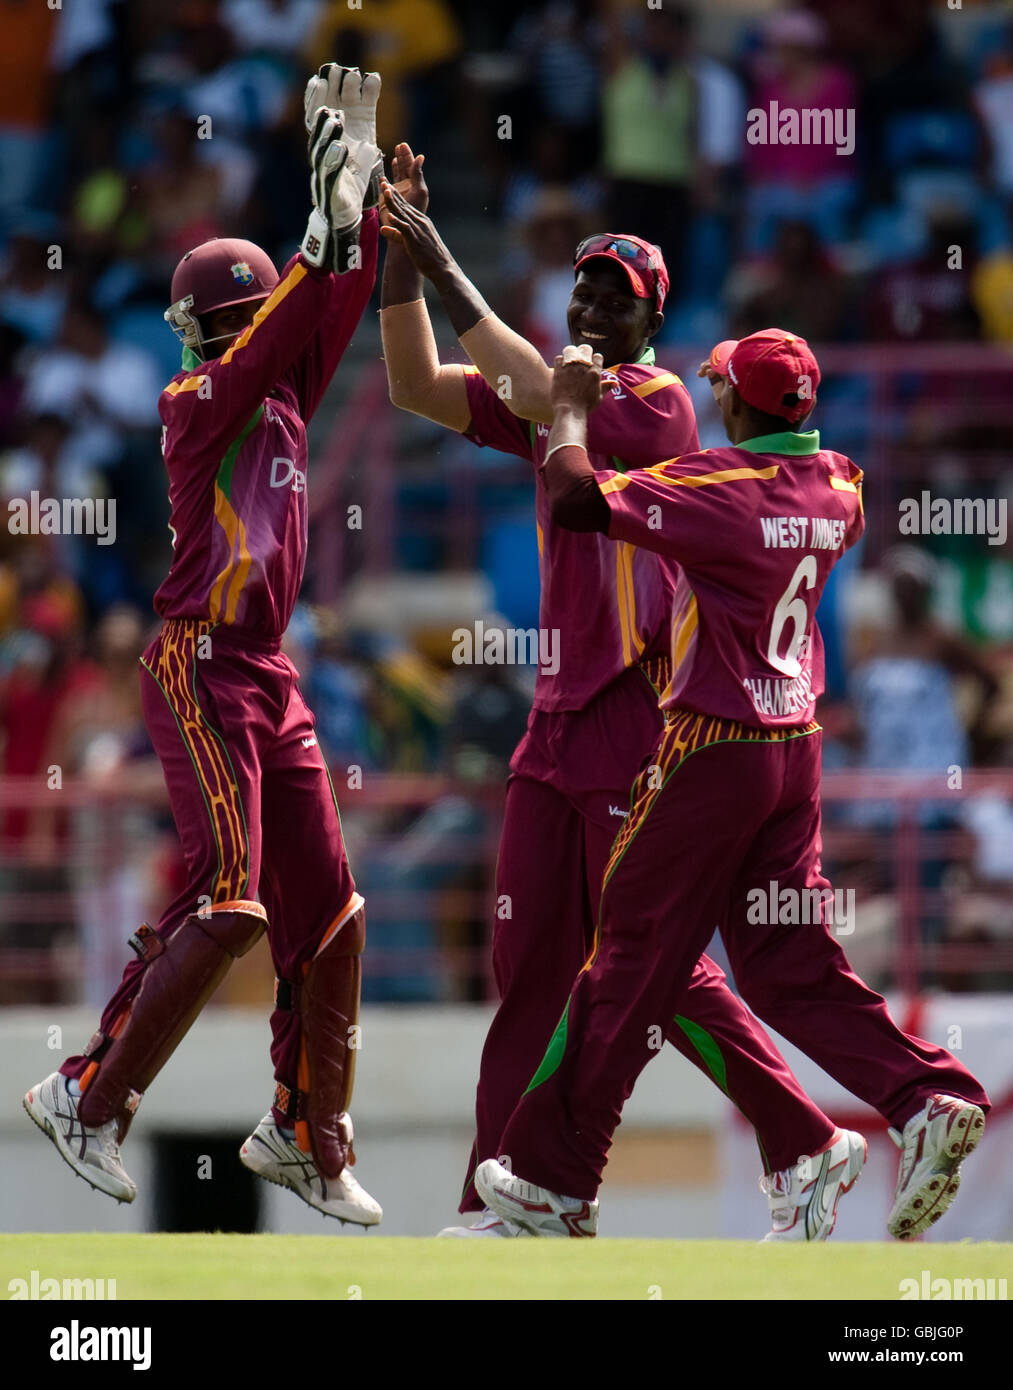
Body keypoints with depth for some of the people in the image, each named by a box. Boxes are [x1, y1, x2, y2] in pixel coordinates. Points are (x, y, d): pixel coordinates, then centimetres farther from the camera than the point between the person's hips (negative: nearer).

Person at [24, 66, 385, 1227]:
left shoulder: (285, 399, 13)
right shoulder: (195, 403, -8)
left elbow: (333, 308, 10)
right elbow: (271, 337, -22)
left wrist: (363, 193, 2)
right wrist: (325, 224, -24)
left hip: (271, 678, 8)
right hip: (199, 669, -8)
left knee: (326, 910, 6)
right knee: (225, 902, -16)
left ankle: (307, 1133, 15)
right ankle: (89, 1097, -8)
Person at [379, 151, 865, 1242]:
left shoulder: (657, 402, -11)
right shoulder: (563, 398, 14)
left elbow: (538, 397, -24)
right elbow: (418, 387, 11)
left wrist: (447, 270, -21)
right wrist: (401, 255, -1)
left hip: (635, 719, -8)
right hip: (558, 722, 8)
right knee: (530, 965, 5)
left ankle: (808, 1145, 5)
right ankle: (504, 1205, 5)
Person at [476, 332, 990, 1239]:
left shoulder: (719, 487, -18)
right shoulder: (836, 488, 4)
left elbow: (576, 500, -21)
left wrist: (572, 407, -4)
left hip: (712, 752, -7)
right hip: (796, 749, 7)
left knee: (633, 961, 2)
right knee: (789, 960, 9)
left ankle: (555, 1182, 9)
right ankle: (930, 1098, -10)